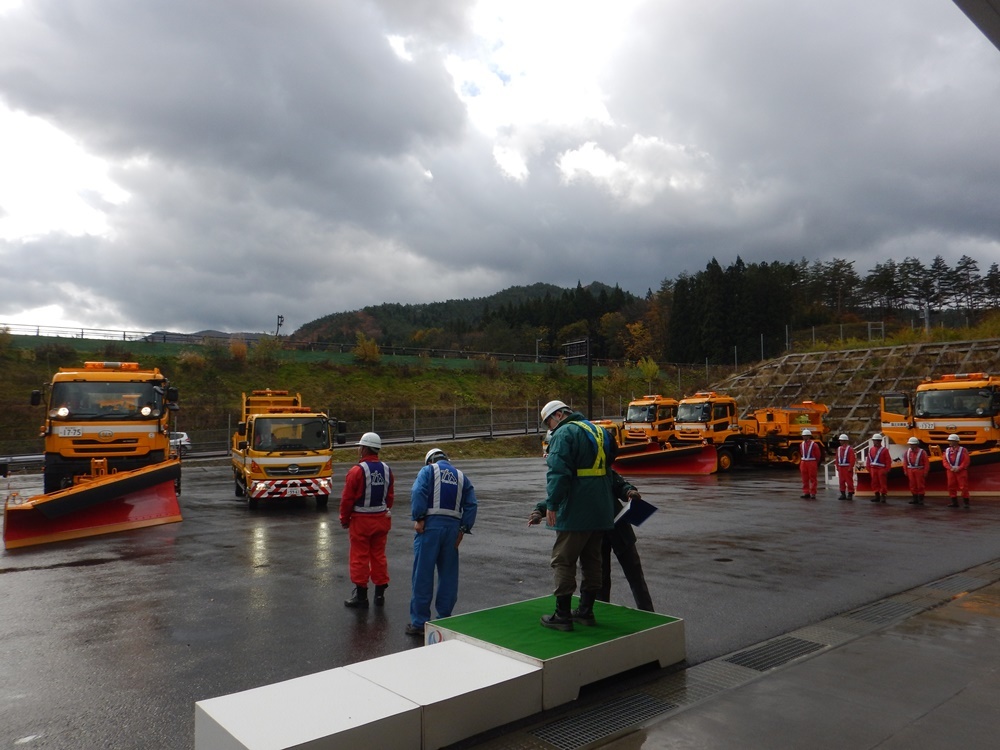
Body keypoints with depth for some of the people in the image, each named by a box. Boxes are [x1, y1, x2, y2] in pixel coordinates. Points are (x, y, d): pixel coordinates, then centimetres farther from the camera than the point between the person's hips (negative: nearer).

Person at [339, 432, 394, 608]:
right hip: (381, 519, 6)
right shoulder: (386, 469, 2)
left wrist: (344, 519, 0)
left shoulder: (356, 470, -17)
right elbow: (390, 495, 9)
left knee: (360, 557, 4)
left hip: (361, 521, -5)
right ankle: (380, 593, 20)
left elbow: (347, 499, -13)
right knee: (379, 556, 13)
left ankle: (361, 595, 11)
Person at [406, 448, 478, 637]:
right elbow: (471, 504, 8)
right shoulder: (461, 476, 18)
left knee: (423, 575, 1)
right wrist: (463, 529, 6)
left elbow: (418, 492, -11)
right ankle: (444, 619, 18)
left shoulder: (428, 470, 7)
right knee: (449, 575, 12)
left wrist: (418, 519, -10)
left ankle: (419, 622, 5)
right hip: (453, 526, 4)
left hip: (430, 525, -3)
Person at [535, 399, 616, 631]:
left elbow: (559, 472, -20)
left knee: (563, 561, 0)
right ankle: (586, 611, 23)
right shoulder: (598, 430, 16)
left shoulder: (564, 433, -11)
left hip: (575, 511, -8)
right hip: (601, 510, 9)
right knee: (592, 560, 15)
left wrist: (551, 504, -19)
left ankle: (562, 615, 3)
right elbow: (608, 464, 26)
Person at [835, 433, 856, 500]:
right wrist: (837, 467, 10)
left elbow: (853, 459, -13)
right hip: (840, 467, 6)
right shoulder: (839, 448, 12)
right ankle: (843, 494, 14)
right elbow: (837, 458, 15)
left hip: (847, 468, -6)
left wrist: (850, 468, -16)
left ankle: (850, 494, 4)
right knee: (841, 481, 7)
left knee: (849, 481, -2)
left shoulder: (850, 448, -8)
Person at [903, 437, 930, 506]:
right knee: (912, 485, 8)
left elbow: (927, 463, -9)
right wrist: (905, 471, 2)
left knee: (920, 486, 0)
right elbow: (905, 462, 7)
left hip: (919, 471, -4)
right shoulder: (907, 452, 5)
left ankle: (921, 500, 6)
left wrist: (925, 472, -11)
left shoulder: (922, 452, -9)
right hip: (910, 471, 5)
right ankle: (915, 499, 16)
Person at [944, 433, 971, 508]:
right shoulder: (947, 450, 8)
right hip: (950, 471, 4)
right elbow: (945, 461, 3)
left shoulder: (963, 450, -3)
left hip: (961, 471, -4)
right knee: (951, 487, 5)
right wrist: (950, 468, -12)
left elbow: (967, 461, -9)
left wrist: (959, 468, -17)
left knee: (963, 487, -4)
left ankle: (966, 503, 3)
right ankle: (954, 503, 12)